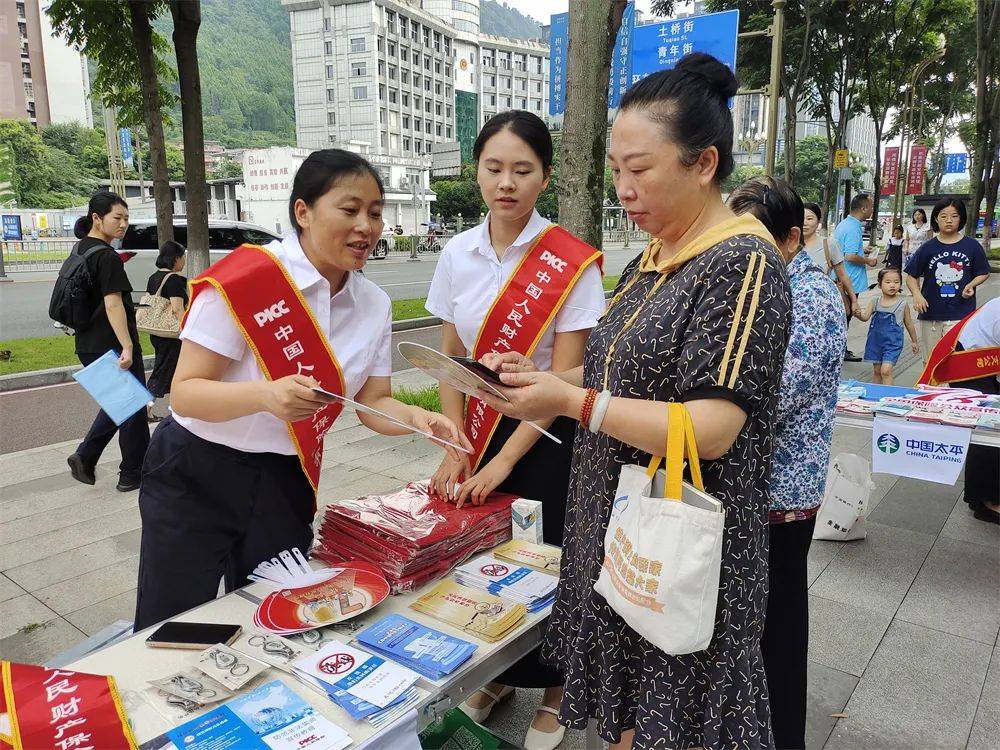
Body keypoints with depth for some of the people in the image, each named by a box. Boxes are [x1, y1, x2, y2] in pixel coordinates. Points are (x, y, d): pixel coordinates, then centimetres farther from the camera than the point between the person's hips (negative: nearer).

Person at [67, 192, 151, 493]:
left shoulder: (80, 249, 12)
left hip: (89, 345, 9)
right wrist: (127, 347, -28)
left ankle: (84, 457, 17)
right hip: (112, 345, -9)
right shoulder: (107, 256, -17)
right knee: (133, 406, 4)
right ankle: (132, 474, 13)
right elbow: (113, 304, -24)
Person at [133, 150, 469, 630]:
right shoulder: (243, 280, -21)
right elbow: (184, 393, -19)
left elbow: (373, 404, 1)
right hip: (195, 478, -4)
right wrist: (266, 396, -37)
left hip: (285, 485, 5)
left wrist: (416, 419, -20)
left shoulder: (374, 305, -3)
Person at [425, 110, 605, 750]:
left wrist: (503, 463, -16)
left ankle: (553, 686, 34)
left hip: (547, 435, -4)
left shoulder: (572, 263, -15)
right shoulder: (458, 254, -1)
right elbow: (452, 359, 4)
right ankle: (495, 672, 39)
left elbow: (564, 380, -16)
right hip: (479, 427, 4)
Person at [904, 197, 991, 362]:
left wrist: (971, 284, -8)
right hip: (931, 313, 2)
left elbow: (984, 273, 12)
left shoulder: (972, 246, 2)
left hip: (961, 314, -2)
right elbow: (911, 276, 6)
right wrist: (917, 295, -11)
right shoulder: (928, 248, 2)